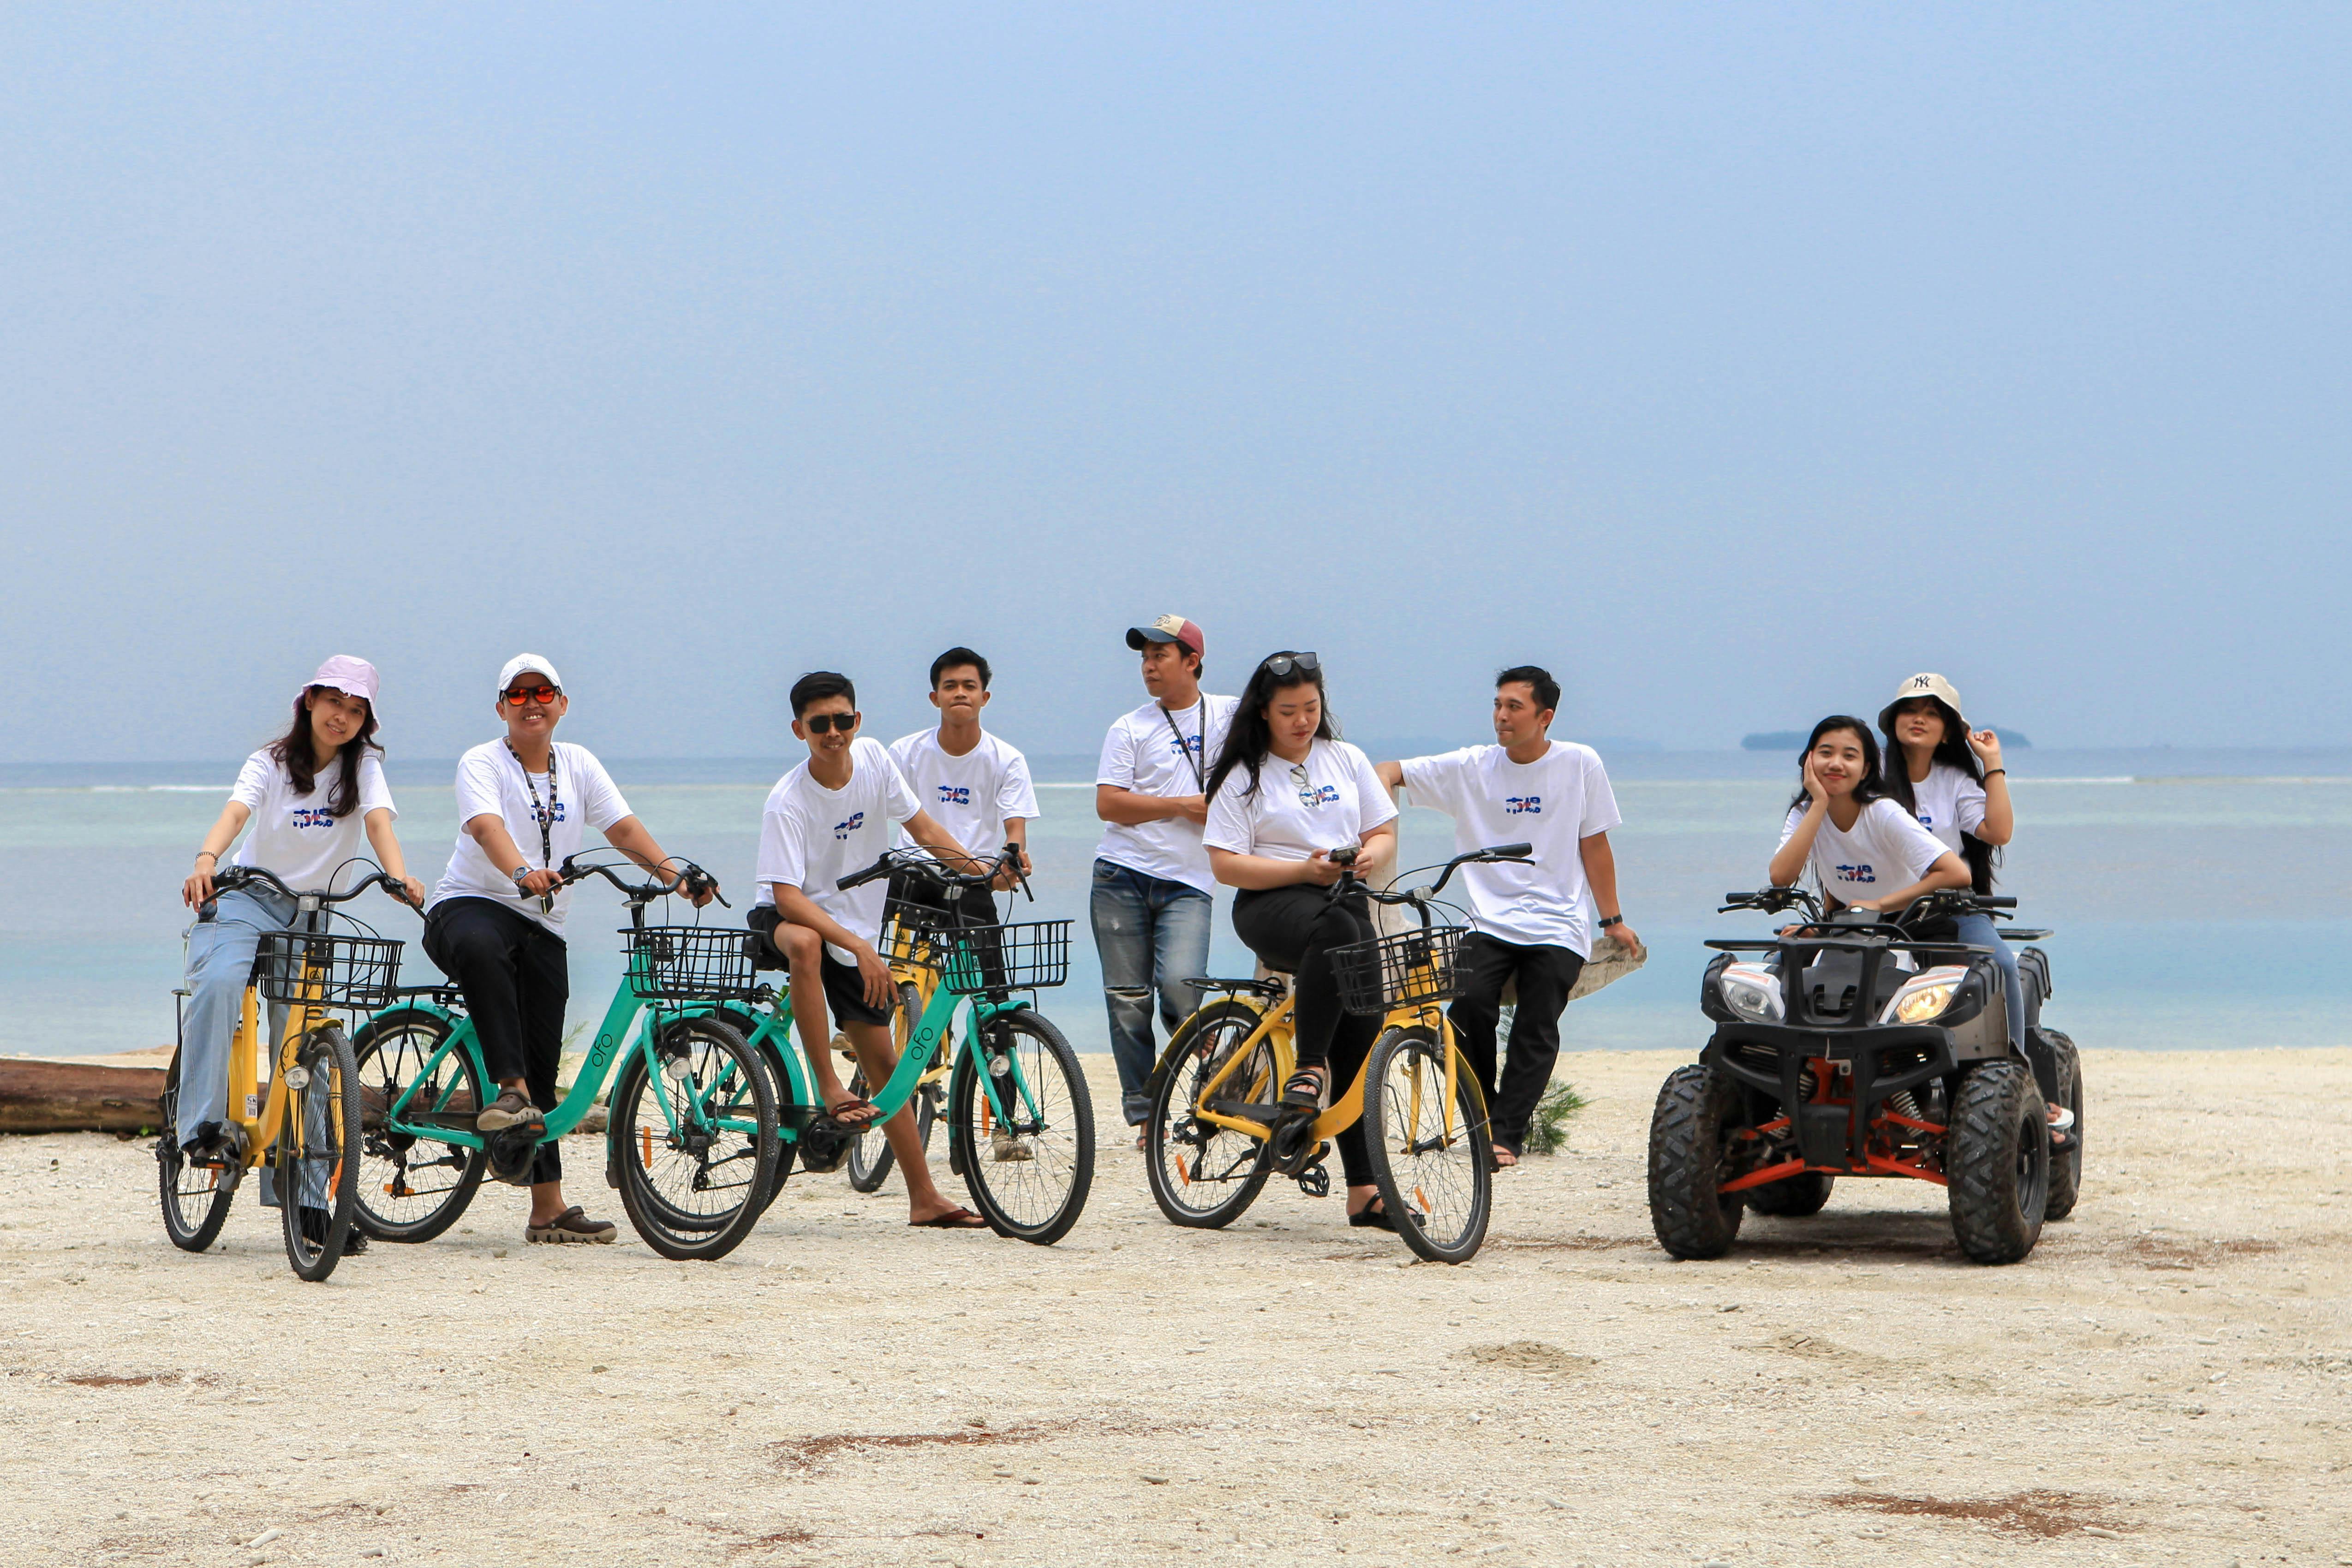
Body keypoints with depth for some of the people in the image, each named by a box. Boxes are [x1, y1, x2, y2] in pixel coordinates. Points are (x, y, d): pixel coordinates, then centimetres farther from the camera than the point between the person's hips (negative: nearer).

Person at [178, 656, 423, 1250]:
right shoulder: (271, 764, -5)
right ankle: (203, 1123, -31)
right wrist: (206, 860, -45)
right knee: (218, 982, -34)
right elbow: (235, 812, -24)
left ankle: (306, 1198, 4)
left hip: (312, 913, 2)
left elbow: (379, 822, -18)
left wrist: (399, 873, -40)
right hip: (247, 899, -2)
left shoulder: (364, 768, 0)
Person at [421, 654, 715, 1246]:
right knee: (480, 945, -42)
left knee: (542, 1060, 3)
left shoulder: (577, 764, 10)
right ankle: (512, 1089, -41)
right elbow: (487, 826, -26)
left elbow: (623, 828, 2)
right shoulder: (482, 764, -7)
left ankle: (549, 1210, 6)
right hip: (469, 906, -5)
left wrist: (676, 877, -15)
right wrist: (522, 872, -46)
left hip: (542, 930, 5)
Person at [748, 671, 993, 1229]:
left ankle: (925, 1197, 11)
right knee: (805, 943, -42)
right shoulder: (787, 803, -25)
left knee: (883, 1061, 6)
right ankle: (829, 1089, -36)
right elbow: (787, 895, -32)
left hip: (858, 933, 5)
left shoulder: (873, 758, -9)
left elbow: (922, 828, 3)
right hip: (784, 918, -5)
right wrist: (860, 947, -41)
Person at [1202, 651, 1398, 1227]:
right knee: (1335, 929, -40)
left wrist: (1370, 858, -8)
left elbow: (1384, 833, 16)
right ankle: (1308, 1067, -37)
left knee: (1360, 1041, -6)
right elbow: (1227, 865, -4)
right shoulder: (1244, 775, 4)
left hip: (1345, 899, 4)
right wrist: (1304, 870, -16)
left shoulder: (1347, 761, 16)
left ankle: (1363, 1190, -4)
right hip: (1271, 905, -4)